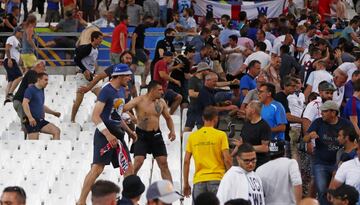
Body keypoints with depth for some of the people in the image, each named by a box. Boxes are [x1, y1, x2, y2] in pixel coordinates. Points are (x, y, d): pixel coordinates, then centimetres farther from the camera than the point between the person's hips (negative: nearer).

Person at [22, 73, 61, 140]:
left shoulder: (41, 91, 19)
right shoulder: (30, 89, -7)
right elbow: (25, 103, -21)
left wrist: (53, 113, 27)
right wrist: (30, 117, -31)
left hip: (41, 120, 8)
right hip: (32, 122, -8)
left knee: (56, 131, -7)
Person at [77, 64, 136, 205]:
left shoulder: (122, 91, 15)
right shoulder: (107, 91, -12)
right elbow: (95, 116, -18)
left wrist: (129, 132, 22)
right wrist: (108, 135, -27)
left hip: (116, 135, 9)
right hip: (104, 135, -9)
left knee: (128, 168, 7)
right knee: (97, 167, -15)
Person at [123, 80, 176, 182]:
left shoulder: (161, 102, 7)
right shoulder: (139, 101, -8)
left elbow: (168, 118, 19)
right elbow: (123, 108, -16)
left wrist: (172, 130, 3)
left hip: (156, 135, 4)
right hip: (142, 135, -4)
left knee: (163, 163, 2)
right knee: (138, 162, -14)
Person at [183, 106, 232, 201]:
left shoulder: (192, 136, 6)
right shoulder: (221, 135, -2)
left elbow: (186, 161, 5)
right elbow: (227, 159, -6)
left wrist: (186, 183, 12)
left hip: (198, 181, 2)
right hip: (217, 179, -2)